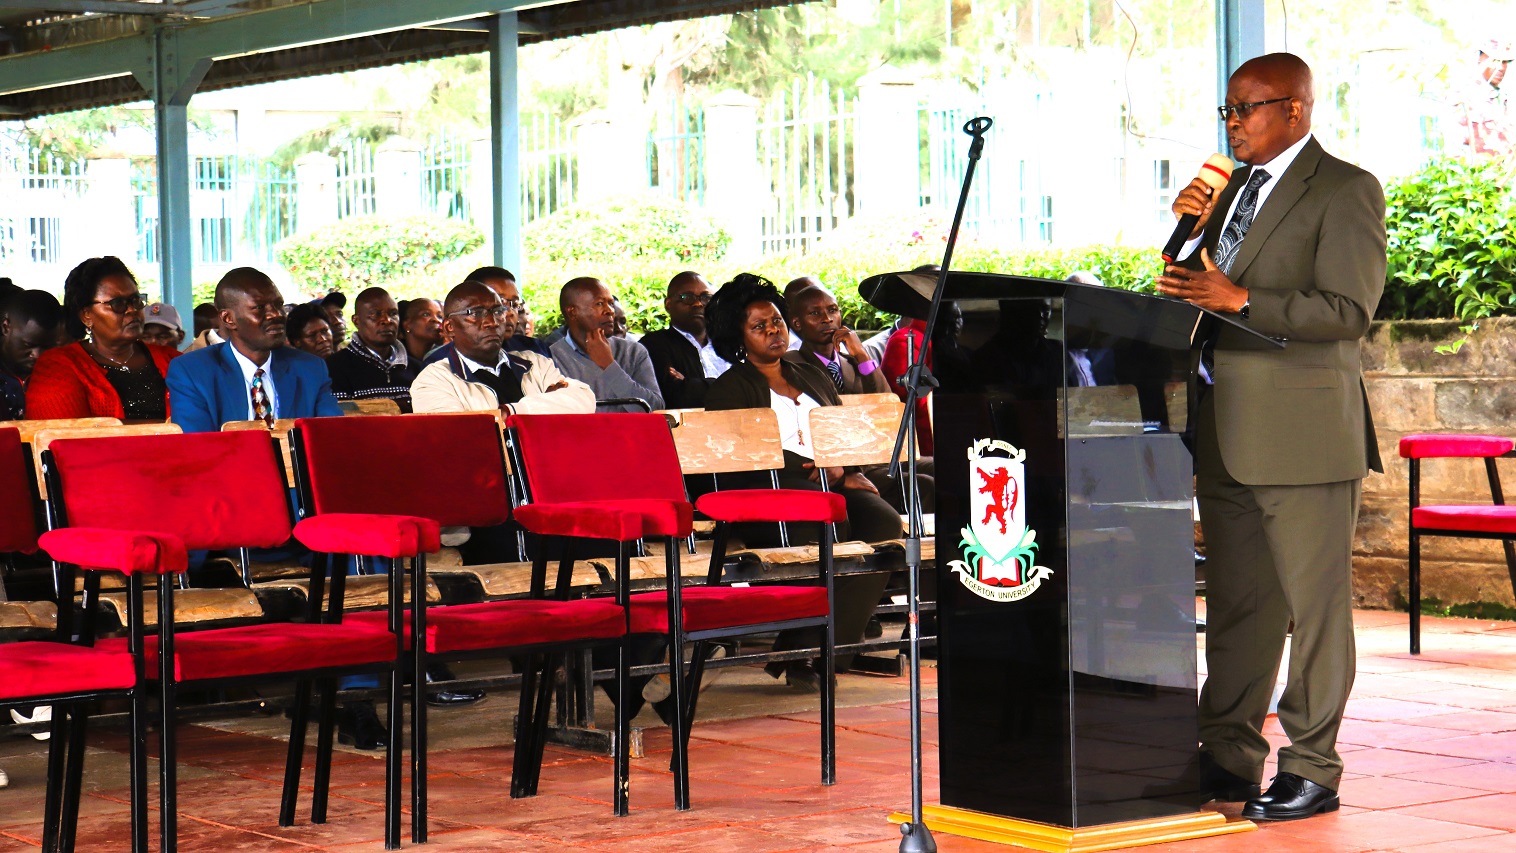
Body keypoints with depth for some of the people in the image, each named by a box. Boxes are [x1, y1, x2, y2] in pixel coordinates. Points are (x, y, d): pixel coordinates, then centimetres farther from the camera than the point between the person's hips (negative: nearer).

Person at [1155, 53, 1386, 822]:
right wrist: (1194, 229, 3)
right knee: (1236, 605, 12)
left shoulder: (1345, 191, -6)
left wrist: (1239, 300, -22)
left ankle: (1312, 769, 5)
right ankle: (1229, 758, 19)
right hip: (1226, 436, 8)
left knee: (1314, 604, -1)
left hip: (1303, 435, -7)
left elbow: (1348, 309, -16)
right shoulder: (1234, 189, 18)